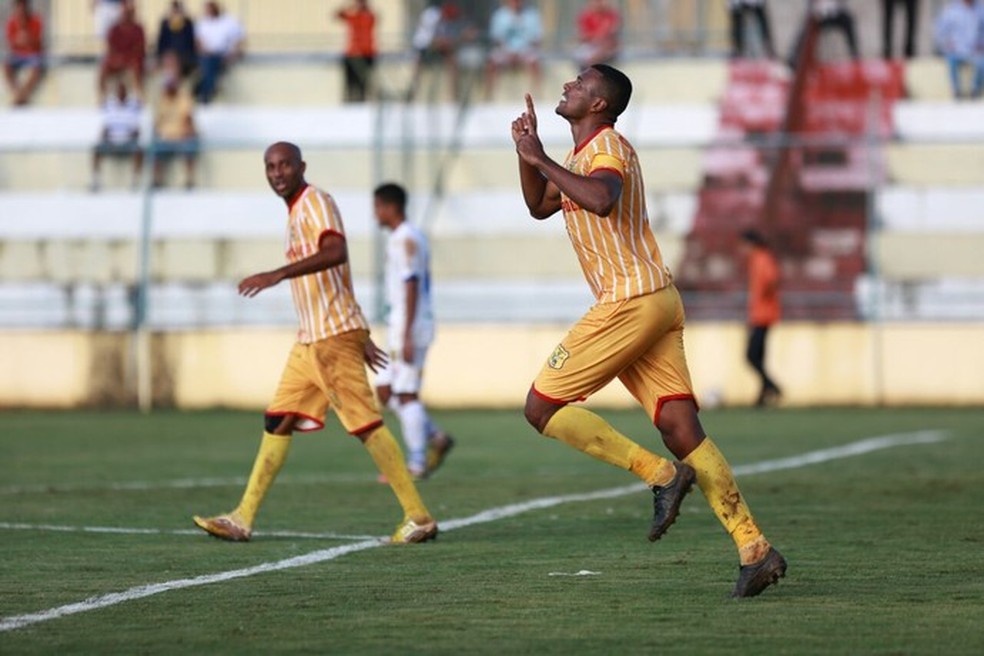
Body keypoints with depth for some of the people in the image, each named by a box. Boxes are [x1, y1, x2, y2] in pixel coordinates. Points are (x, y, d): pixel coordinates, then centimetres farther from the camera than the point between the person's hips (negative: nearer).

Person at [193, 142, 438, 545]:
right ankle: (242, 519, 7)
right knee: (278, 421, 7)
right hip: (310, 340, 10)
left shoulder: (316, 203, -10)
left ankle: (418, 518, -8)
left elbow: (336, 253, -30)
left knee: (365, 423, -10)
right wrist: (360, 338, 27)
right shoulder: (296, 213, 20)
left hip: (334, 336, -10)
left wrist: (277, 275, -36)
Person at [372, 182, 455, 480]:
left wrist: (407, 336, -22)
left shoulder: (405, 239, -13)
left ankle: (416, 464, -5)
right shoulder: (414, 237, 18)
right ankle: (436, 437, 8)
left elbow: (412, 287, -19)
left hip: (409, 328, -10)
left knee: (406, 394, -7)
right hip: (401, 329, 10)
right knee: (384, 390, 11)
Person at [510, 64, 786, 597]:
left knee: (541, 407, -4)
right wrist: (527, 151, 19)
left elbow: (601, 199, -30)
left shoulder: (607, 146, -9)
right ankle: (755, 550, -8)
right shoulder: (584, 154, 23)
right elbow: (540, 206, 34)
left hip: (630, 303, -9)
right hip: (657, 300, 9)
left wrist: (542, 160, -22)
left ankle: (659, 473, -8)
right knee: (681, 428, 0)